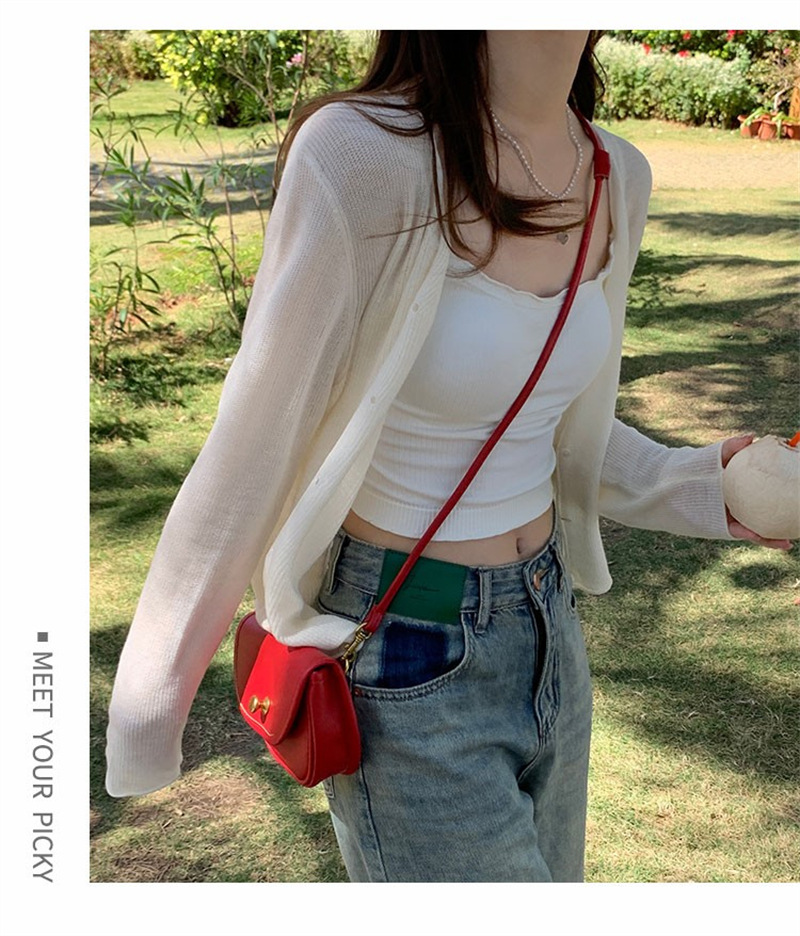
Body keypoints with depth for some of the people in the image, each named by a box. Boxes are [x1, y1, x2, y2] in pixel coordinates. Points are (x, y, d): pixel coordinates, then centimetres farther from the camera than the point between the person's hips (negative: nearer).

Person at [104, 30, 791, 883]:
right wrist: (148, 703, -7)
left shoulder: (616, 178, 0)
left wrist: (701, 490, -2)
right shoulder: (363, 152, -23)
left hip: (548, 635, 7)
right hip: (410, 675, -7)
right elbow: (252, 449, -16)